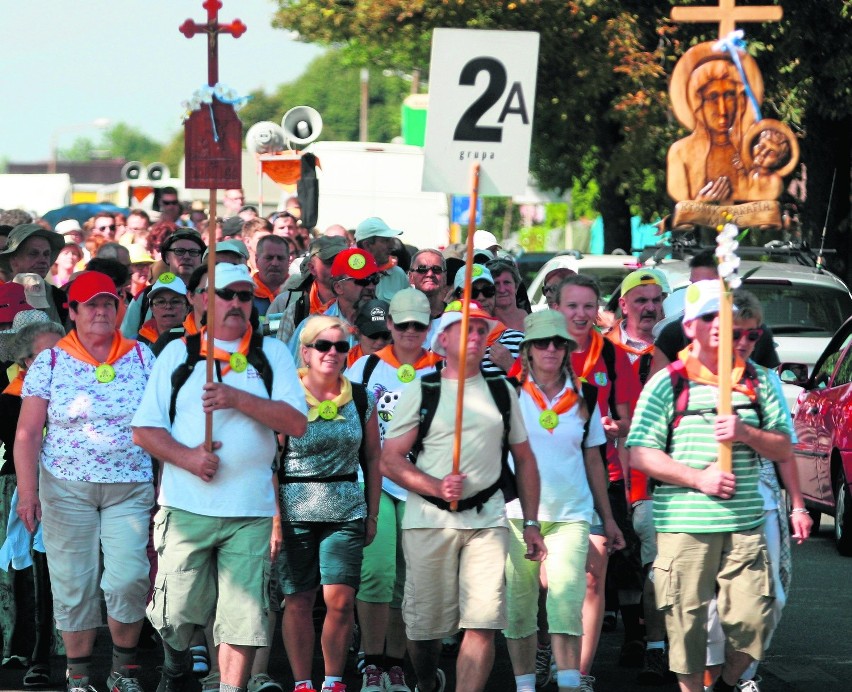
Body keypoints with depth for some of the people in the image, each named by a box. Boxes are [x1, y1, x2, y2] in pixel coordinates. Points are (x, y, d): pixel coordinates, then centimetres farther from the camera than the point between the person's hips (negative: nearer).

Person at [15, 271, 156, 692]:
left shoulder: (141, 357, 5)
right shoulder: (50, 362, 2)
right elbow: (27, 433, 2)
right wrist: (27, 491, -5)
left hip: (130, 488, 0)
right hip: (67, 488, 0)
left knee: (128, 578, -11)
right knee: (73, 583, 1)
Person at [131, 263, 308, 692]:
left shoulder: (272, 354, 9)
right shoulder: (178, 354, 10)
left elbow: (297, 423, -3)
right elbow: (144, 429, 6)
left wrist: (238, 399, -14)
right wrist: (186, 456, -12)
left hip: (250, 511, 0)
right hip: (185, 506, 0)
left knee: (243, 615, -6)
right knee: (177, 612, 2)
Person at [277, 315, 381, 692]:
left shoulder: (361, 399, 7)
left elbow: (372, 459, 14)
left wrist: (372, 514, 11)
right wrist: (274, 518, -7)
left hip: (346, 511, 2)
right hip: (295, 509, -2)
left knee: (341, 599, -6)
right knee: (298, 600, 0)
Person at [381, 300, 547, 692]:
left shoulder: (502, 391, 14)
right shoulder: (421, 392, 4)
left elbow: (524, 459, 19)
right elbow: (390, 460, -1)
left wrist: (530, 523, 11)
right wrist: (437, 487, -15)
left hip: (487, 519, 2)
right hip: (429, 519, -2)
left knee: (483, 623, -11)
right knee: (426, 625, 4)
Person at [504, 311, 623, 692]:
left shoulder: (582, 398, 10)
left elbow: (593, 460, 16)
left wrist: (608, 518, 17)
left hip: (570, 515, 1)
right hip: (517, 514, -1)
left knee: (566, 603, -13)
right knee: (518, 607, 1)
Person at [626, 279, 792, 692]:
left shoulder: (757, 382, 12)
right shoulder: (668, 383, 2)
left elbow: (784, 450, 12)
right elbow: (640, 455, -4)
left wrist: (746, 433, -9)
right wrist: (698, 477, -14)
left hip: (745, 522, 2)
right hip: (684, 525, -2)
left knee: (752, 619, -3)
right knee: (687, 622, -1)